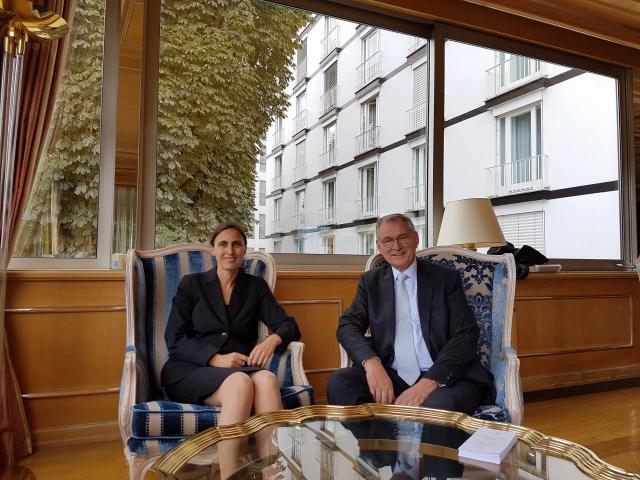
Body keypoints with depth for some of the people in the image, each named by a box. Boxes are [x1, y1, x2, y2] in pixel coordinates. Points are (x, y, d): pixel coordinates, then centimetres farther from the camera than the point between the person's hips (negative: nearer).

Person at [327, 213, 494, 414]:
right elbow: (348, 325, 4)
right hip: (390, 377, 4)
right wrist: (371, 362, -18)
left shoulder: (446, 278, 6)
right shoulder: (370, 281, 14)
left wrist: (430, 381, -18)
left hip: (445, 377, -3)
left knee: (437, 407, -37)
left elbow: (466, 335, -3)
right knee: (338, 382, -23)